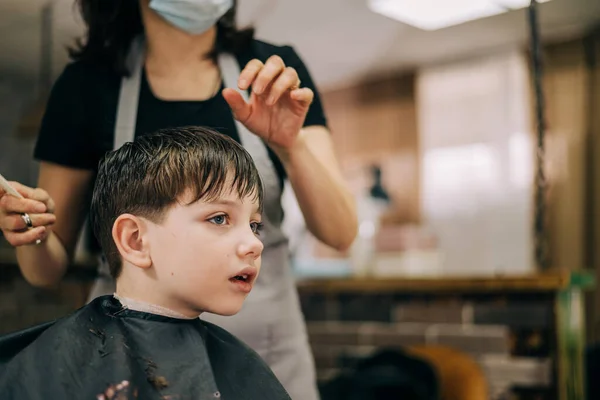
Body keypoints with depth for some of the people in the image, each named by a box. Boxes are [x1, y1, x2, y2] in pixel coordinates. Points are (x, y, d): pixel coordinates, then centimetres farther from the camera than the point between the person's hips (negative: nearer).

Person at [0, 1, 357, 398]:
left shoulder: (274, 67, -4)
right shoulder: (88, 83, -6)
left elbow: (340, 233, -11)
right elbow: (49, 267, 1)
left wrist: (291, 145, -27)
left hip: (267, 346, 1)